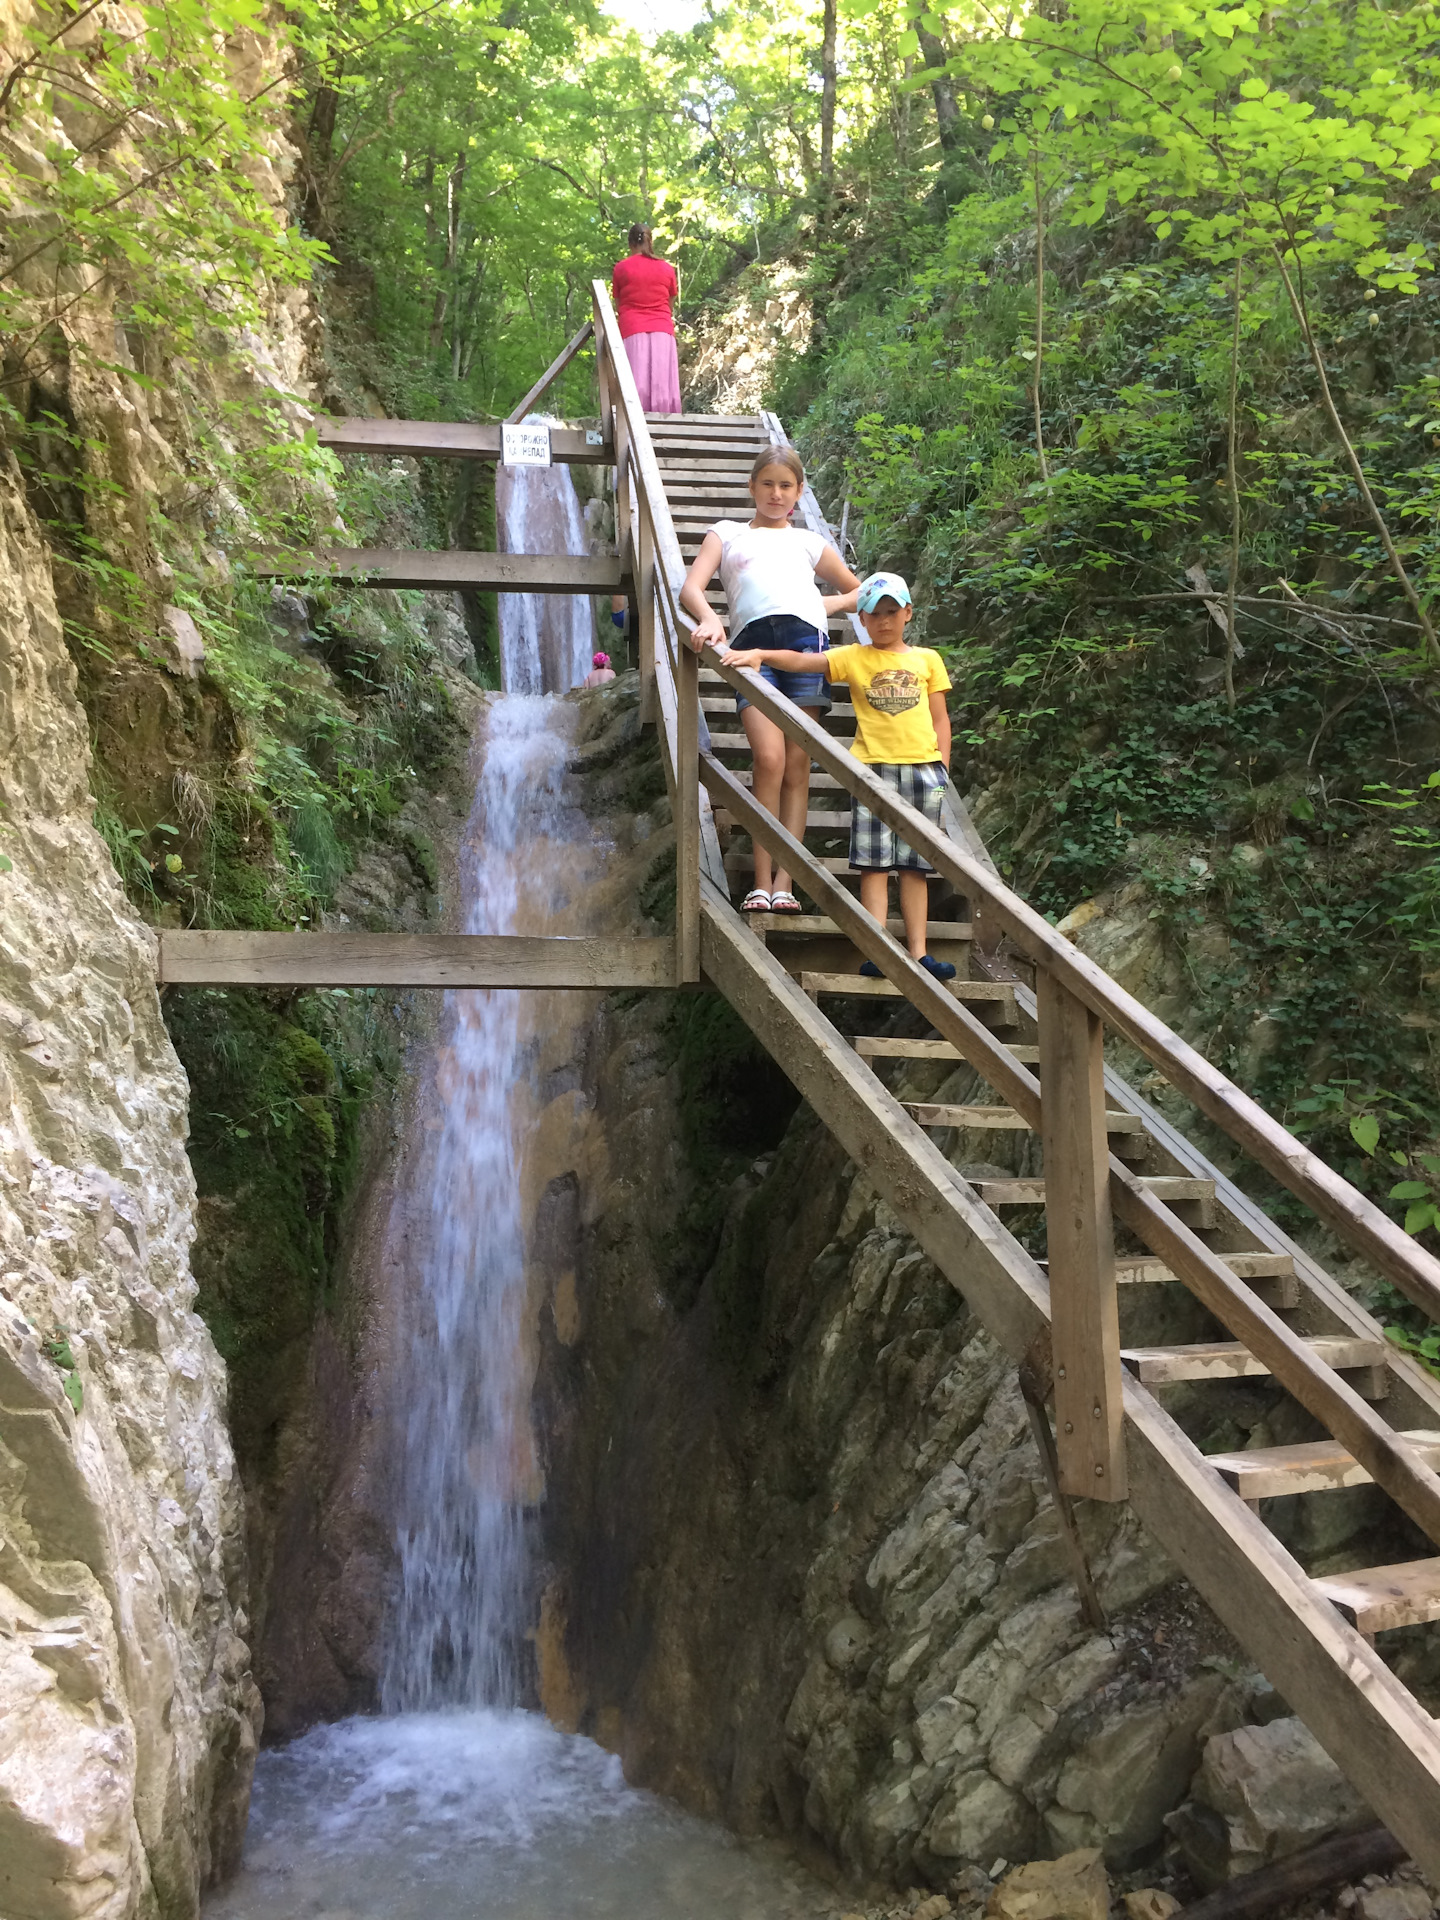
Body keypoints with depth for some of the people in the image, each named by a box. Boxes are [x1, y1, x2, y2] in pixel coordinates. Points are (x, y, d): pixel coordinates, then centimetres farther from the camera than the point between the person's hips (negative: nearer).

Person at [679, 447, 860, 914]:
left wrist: (824, 605, 15)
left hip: (804, 637, 2)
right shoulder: (727, 534, 26)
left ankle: (784, 880, -3)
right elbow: (691, 588, 9)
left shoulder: (809, 542, 30)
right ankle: (762, 880, -10)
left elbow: (858, 592, 36)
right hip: (752, 643, -2)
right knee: (769, 759, -16)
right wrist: (708, 620, -13)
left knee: (797, 762, -4)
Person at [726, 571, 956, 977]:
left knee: (915, 866, 4)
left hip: (922, 767, 2)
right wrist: (761, 654, -21)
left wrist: (941, 768, 5)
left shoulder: (927, 659, 14)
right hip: (873, 766, -2)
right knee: (874, 863, -6)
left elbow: (940, 719, 14)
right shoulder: (854, 658, 8)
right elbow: (801, 661, -4)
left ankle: (918, 953, 5)